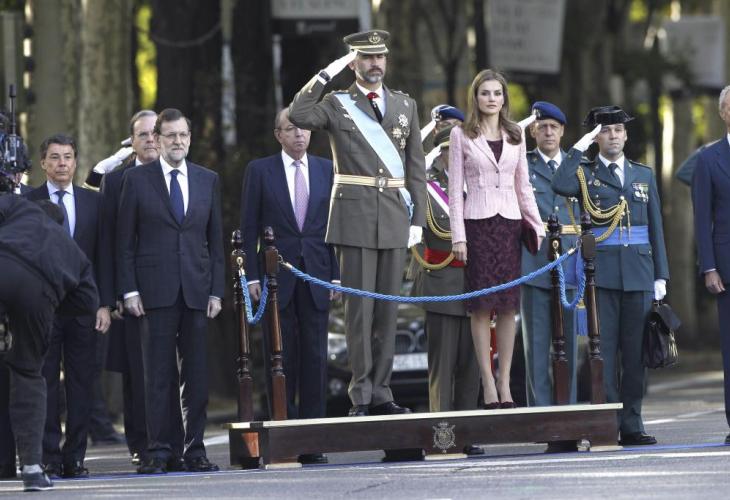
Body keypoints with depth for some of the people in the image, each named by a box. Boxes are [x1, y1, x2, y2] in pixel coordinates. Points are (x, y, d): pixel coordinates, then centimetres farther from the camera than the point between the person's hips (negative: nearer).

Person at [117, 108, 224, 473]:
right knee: (158, 374, -3)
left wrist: (216, 290, 6)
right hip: (155, 290, -3)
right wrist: (129, 291, -5)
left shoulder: (207, 180, 12)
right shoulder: (137, 180, 3)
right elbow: (124, 241, 2)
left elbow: (215, 239, 13)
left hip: (197, 291, 3)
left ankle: (195, 450, 7)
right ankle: (157, 451, -1)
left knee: (196, 375, 3)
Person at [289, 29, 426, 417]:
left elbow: (416, 167, 13)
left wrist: (417, 219, 6)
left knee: (388, 308, 4)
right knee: (359, 307, -5)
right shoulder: (337, 105, 4)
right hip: (355, 217, -3)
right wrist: (327, 74, -13)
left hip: (394, 220, 3)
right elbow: (297, 116, -17)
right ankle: (361, 396, -3)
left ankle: (381, 393, 8)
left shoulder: (405, 106, 14)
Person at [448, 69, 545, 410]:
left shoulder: (515, 135, 11)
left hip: (510, 221, 3)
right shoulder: (462, 135, 2)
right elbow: (455, 188, -1)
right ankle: (488, 385, -2)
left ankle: (505, 384, 6)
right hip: (478, 222, -3)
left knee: (508, 305, 2)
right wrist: (458, 235, -8)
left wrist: (538, 226, 7)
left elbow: (523, 187, 15)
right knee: (482, 305, -4)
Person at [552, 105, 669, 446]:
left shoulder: (644, 175, 17)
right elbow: (561, 186, -17)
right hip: (601, 274, -3)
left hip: (638, 275, 3)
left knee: (635, 351, 3)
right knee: (604, 349, -5)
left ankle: (632, 425, 7)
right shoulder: (586, 173, 7)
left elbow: (656, 227, 15)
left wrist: (660, 275, 9)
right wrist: (580, 147, -9)